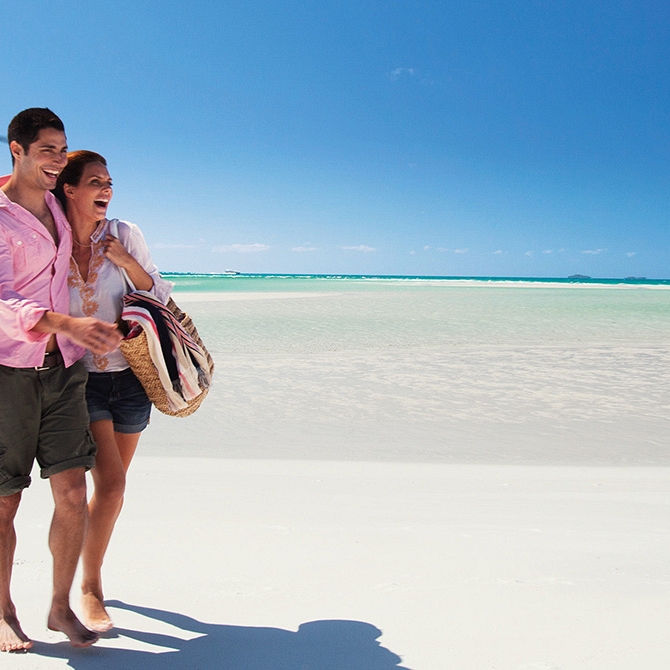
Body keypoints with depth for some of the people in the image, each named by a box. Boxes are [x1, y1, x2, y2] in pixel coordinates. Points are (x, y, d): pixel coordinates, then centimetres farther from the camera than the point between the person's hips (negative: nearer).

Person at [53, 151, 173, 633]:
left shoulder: (125, 235, -1)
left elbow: (160, 295, 2)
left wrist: (126, 261, -11)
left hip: (129, 374, 3)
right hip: (79, 378, -2)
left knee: (113, 483, 12)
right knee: (110, 482, -12)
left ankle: (90, 570, 33)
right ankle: (90, 589, 6)